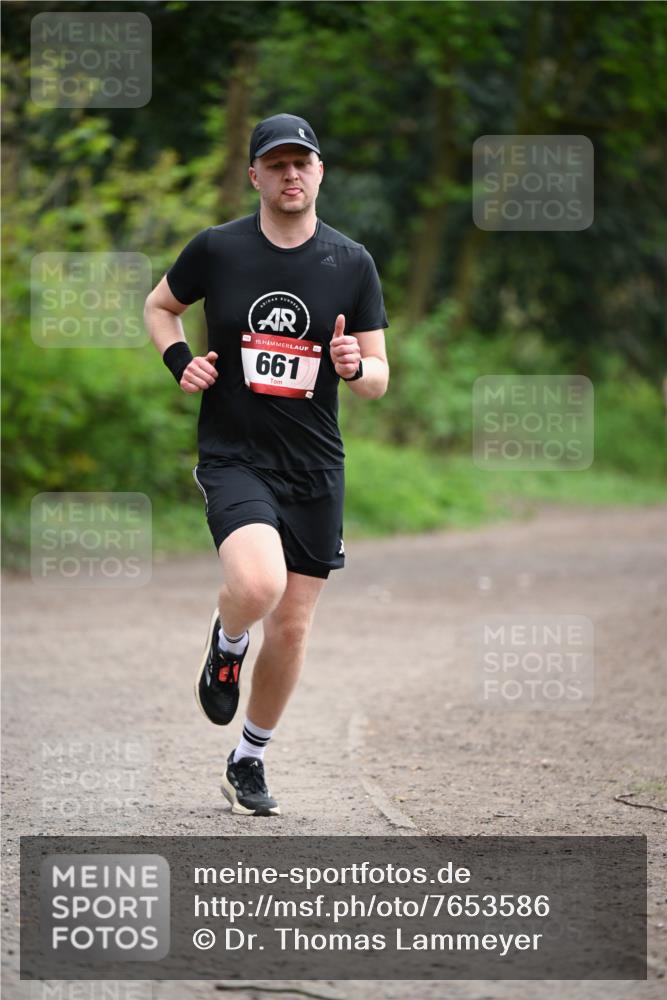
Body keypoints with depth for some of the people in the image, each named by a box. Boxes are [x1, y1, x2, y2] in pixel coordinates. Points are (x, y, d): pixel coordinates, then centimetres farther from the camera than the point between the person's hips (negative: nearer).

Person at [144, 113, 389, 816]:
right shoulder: (218, 249, -2)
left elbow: (378, 378, 6)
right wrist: (181, 363, -2)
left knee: (292, 626, 7)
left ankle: (249, 761, 28)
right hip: (233, 459, -3)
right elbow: (159, 305, 17)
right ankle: (226, 641, 8)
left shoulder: (351, 264, 2)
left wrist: (355, 367, -17)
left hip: (315, 469, 3)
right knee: (258, 585, -29)